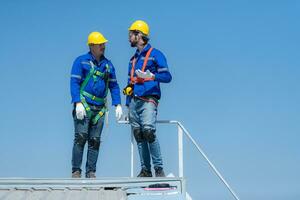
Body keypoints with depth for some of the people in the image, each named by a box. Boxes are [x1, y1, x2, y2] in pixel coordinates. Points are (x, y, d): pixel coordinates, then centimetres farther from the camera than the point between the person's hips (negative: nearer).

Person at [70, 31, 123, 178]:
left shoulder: (108, 65, 17)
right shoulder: (81, 61, 2)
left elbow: (114, 86, 19)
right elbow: (74, 82, -5)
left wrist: (118, 105, 8)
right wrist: (78, 103, -16)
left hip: (100, 108, 5)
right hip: (84, 105, -5)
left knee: (95, 141, 3)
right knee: (81, 137, -12)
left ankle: (91, 172, 8)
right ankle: (76, 171, -7)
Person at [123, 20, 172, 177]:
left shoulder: (155, 54, 0)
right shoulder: (134, 58, 22)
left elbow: (167, 76, -7)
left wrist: (151, 75, -24)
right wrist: (128, 105, 21)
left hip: (148, 100, -7)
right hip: (134, 101, 7)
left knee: (148, 130, -22)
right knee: (139, 136, 4)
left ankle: (159, 168, -15)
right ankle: (145, 170, 9)